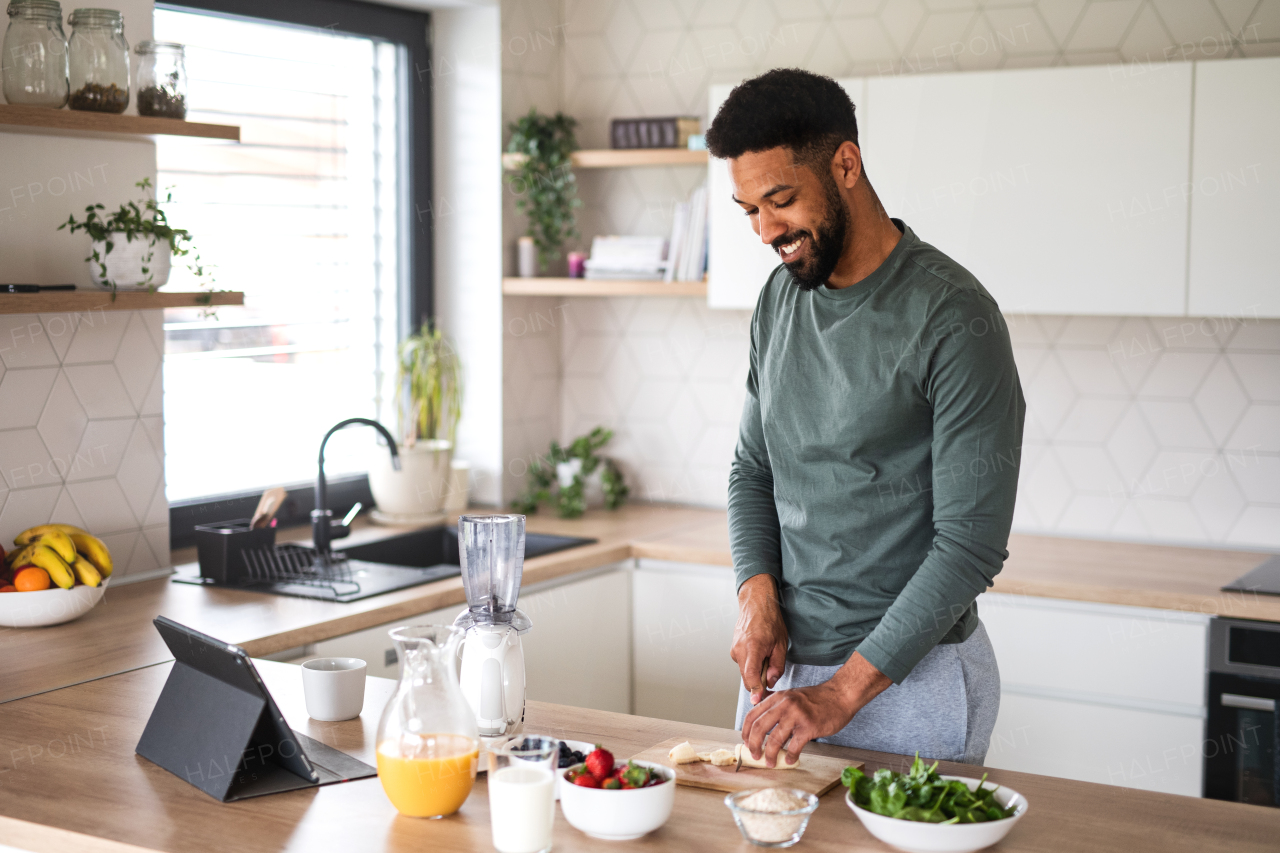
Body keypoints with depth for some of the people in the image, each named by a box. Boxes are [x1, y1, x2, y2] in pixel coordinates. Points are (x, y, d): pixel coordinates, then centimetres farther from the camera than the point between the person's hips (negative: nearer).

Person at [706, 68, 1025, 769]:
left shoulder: (953, 318, -17)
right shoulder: (779, 299, 5)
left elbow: (972, 541, -20)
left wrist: (844, 690, -22)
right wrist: (757, 593, -5)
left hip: (910, 677, -6)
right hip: (781, 662, 6)